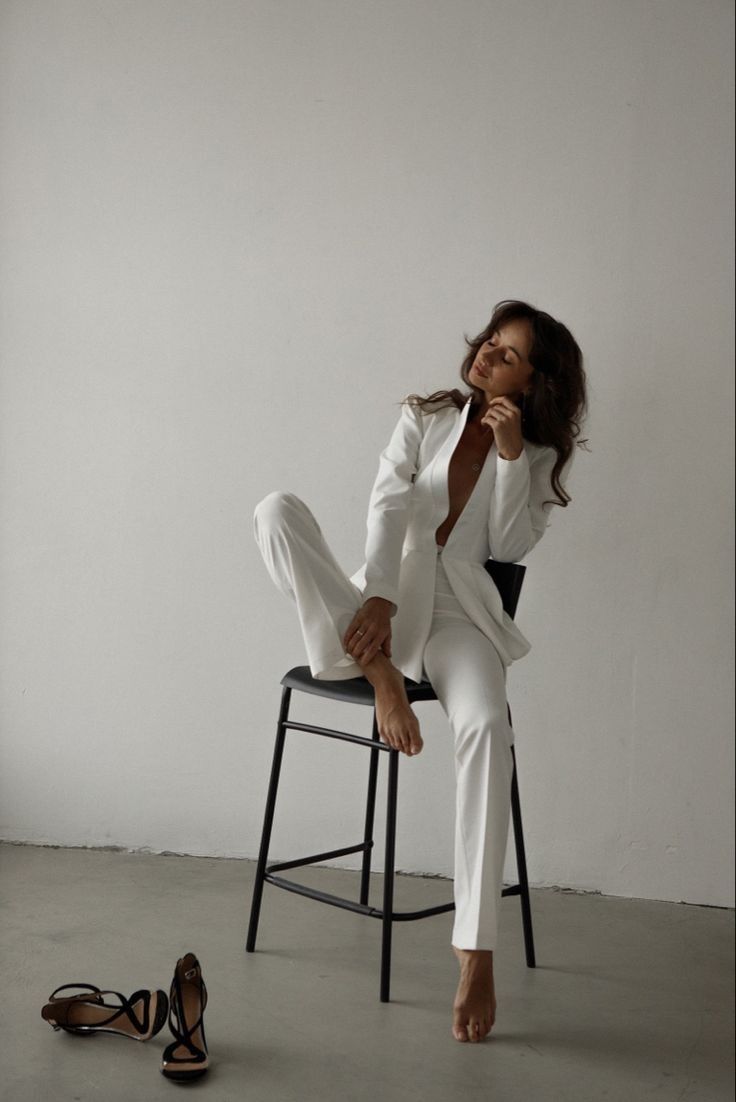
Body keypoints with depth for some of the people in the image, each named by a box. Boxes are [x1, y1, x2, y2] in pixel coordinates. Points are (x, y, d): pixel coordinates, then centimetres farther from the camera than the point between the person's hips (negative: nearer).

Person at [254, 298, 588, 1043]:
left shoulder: (542, 456, 11)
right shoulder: (424, 417, 10)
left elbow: (510, 547, -1)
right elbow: (388, 510, -4)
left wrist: (510, 451, -9)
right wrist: (376, 597, -20)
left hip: (458, 615, -1)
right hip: (383, 599, 2)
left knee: (487, 725, -35)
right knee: (277, 510, -24)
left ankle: (477, 948, -35)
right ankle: (379, 672, -27)